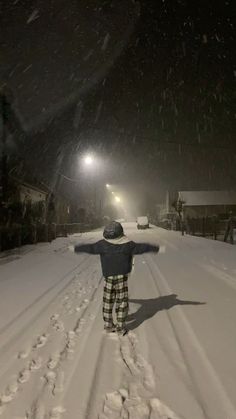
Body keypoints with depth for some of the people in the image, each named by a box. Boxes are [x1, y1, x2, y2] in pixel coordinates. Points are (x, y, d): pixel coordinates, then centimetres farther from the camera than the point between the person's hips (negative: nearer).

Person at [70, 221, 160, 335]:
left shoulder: (103, 244, -9)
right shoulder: (128, 244, -9)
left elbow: (90, 248, -3)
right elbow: (142, 247, -4)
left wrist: (76, 248, 12)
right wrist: (156, 248, 8)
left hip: (109, 278, 1)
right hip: (122, 277, -1)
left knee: (108, 300, 15)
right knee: (122, 301, 9)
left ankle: (108, 325, 25)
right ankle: (120, 327, 14)